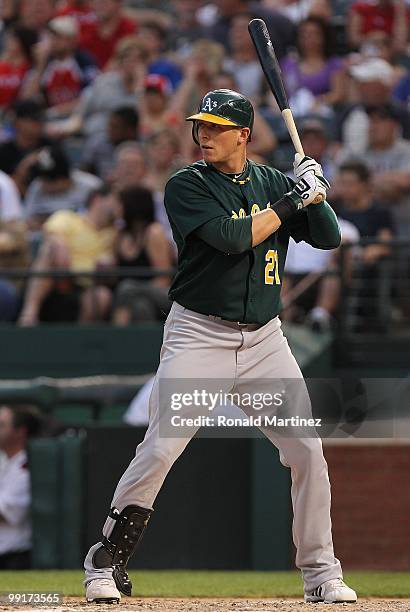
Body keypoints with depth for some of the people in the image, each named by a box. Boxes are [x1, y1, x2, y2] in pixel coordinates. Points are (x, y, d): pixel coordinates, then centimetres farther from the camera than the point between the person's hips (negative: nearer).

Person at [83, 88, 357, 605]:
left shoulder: (273, 183, 10)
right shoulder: (186, 186, -5)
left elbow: (328, 238, 7)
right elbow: (233, 237, -19)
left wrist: (314, 192, -9)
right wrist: (291, 200, -14)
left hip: (264, 339, 4)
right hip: (199, 335, -4)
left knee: (308, 450, -1)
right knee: (159, 450, -12)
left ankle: (320, 573, 11)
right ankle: (107, 563, 0)